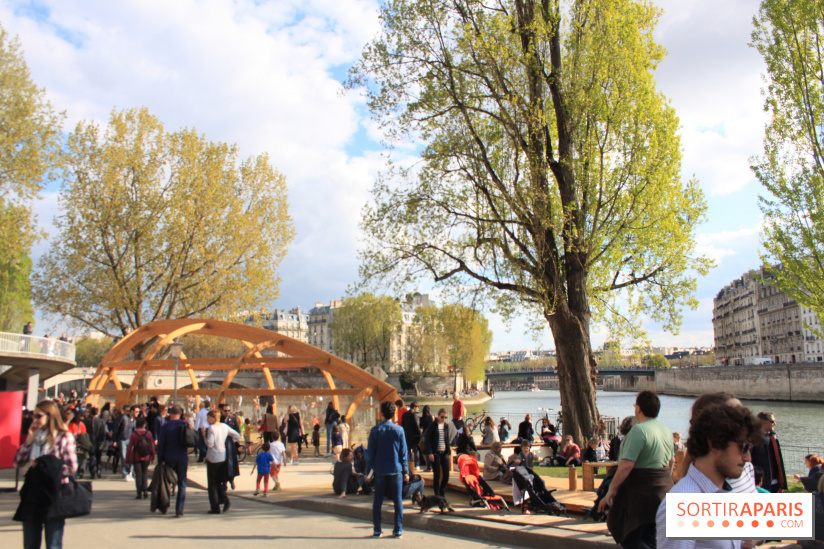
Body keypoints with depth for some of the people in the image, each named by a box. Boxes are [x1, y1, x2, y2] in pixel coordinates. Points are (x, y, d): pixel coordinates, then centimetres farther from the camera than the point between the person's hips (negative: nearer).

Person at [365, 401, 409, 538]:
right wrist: (405, 471, 7)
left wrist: (367, 471, 8)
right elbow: (404, 452, 0)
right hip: (396, 470, 0)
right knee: (398, 500, 6)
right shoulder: (399, 430, -2)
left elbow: (370, 453, 0)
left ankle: (377, 530, 10)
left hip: (379, 471, 0)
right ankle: (398, 530, 7)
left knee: (377, 501, 8)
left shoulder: (375, 430, -3)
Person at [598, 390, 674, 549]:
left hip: (641, 490, -9)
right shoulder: (666, 430, 10)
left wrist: (612, 488, -18)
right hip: (664, 489, 9)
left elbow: (627, 464, -24)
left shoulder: (639, 430, -18)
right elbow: (670, 462, 21)